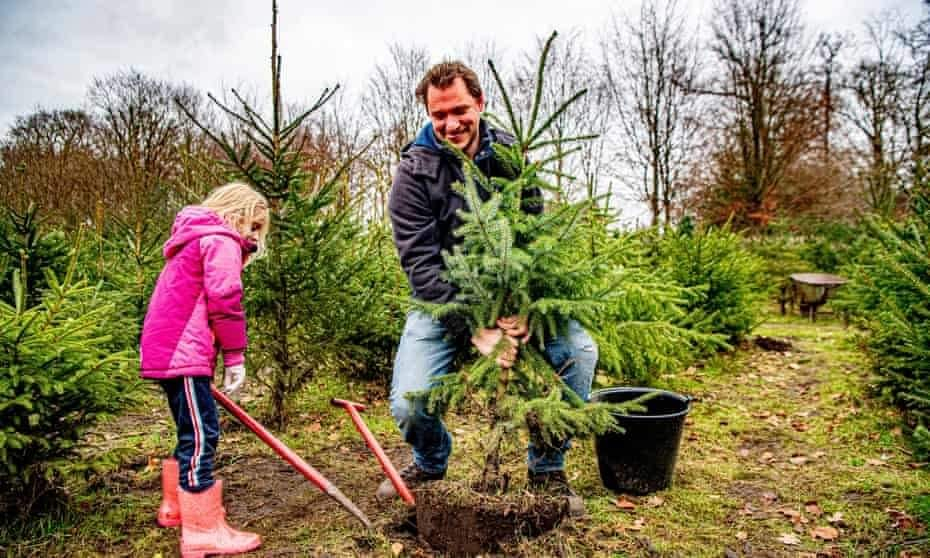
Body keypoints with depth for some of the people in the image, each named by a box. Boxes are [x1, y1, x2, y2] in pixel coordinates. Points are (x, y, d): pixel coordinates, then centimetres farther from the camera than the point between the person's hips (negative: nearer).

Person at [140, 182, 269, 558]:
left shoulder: (196, 239, 26)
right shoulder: (221, 239, -6)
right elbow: (224, 298, -18)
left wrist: (220, 356, 26)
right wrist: (235, 356, -14)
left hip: (168, 350, 11)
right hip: (183, 353, -11)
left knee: (192, 432, 20)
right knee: (200, 435, -9)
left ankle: (176, 506, 32)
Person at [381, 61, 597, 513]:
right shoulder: (414, 173, -13)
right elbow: (422, 265, -19)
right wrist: (474, 330, -31)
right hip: (443, 302, -2)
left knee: (580, 351, -19)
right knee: (409, 404, -18)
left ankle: (547, 469, 4)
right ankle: (430, 463, 20)